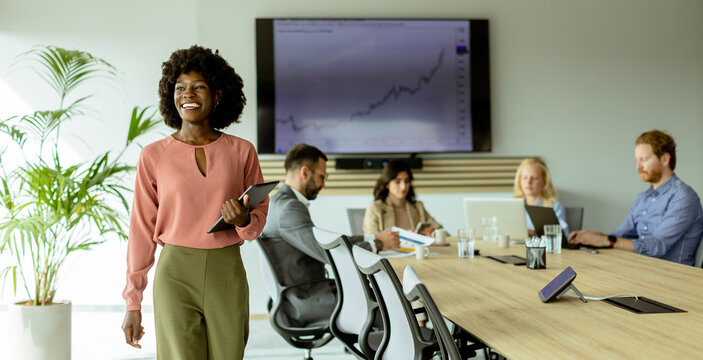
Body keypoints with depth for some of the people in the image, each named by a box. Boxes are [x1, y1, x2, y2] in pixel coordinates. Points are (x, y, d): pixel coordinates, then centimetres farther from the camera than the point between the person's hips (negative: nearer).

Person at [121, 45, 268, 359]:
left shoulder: (242, 151, 4)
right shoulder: (154, 156, 1)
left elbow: (260, 215, 12)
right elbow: (142, 231, 4)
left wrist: (243, 220, -13)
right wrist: (132, 302, 4)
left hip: (227, 274, 1)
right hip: (175, 274, -1)